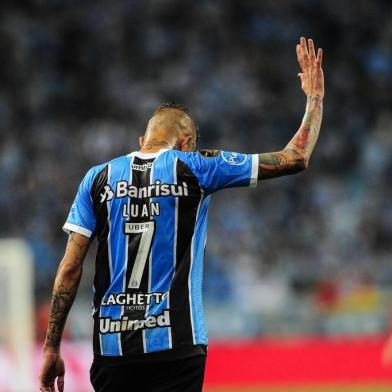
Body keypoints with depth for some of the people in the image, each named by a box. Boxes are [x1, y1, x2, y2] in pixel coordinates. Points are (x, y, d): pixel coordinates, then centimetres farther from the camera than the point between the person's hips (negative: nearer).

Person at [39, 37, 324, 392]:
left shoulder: (98, 178, 9)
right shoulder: (193, 168, 3)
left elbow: (70, 269, 4)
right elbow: (295, 159, 5)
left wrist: (52, 349, 8)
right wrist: (315, 97, 20)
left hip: (112, 347, 3)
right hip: (174, 347, -3)